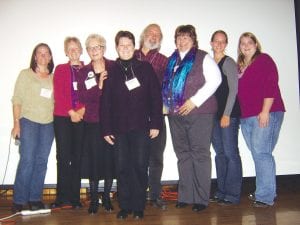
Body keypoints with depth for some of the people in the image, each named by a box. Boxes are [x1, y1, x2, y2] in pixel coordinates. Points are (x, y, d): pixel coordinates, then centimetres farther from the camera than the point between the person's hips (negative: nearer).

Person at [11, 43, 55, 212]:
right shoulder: (25, 74, 5)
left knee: (42, 162, 4)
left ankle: (35, 198, 14)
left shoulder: (54, 78, 11)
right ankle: (19, 200, 5)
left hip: (49, 124, 3)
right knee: (27, 161, -6)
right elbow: (17, 100, 2)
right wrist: (16, 123, -5)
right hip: (29, 122, -3)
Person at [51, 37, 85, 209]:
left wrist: (82, 110, -12)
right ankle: (63, 197, 4)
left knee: (77, 157, 2)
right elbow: (58, 94, 1)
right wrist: (71, 112, -9)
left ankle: (75, 197, 9)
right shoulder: (60, 69, 10)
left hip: (81, 117, 1)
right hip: (63, 117, 0)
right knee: (63, 156, -2)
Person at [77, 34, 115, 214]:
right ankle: (94, 199, 18)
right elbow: (83, 98, -8)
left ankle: (107, 197, 22)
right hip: (92, 123, 1)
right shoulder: (84, 72, 6)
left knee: (110, 159, 5)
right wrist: (99, 85, -18)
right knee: (94, 159, 3)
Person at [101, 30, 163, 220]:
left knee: (140, 167, 2)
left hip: (141, 127, -1)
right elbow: (105, 102, 7)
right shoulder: (111, 71, 7)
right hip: (119, 128, 2)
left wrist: (156, 124, -5)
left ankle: (139, 207, 16)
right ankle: (124, 206, 19)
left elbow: (156, 97, 1)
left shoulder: (145, 68, 3)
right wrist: (106, 129, 2)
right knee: (122, 168, 6)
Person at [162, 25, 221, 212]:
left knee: (200, 154, -1)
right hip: (176, 114, 6)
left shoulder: (203, 58, 1)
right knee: (183, 155, 9)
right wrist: (166, 105, 9)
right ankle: (185, 196, 19)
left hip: (199, 113, -5)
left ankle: (201, 198, 8)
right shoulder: (172, 60, 17)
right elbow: (166, 86, 23)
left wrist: (195, 100, -16)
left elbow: (215, 80, -10)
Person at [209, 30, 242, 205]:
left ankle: (233, 194, 3)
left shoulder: (229, 62, -4)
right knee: (220, 153, 10)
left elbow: (233, 90, -9)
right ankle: (221, 192, 18)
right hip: (213, 115, 7)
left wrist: (227, 114, -14)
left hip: (229, 114, -6)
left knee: (230, 153, -5)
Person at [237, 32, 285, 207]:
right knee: (259, 155, 10)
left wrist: (265, 111, -18)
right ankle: (267, 191, 20)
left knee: (261, 153, -10)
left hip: (265, 115, -7)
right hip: (246, 117, 7)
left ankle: (265, 196, -3)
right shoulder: (240, 65, 19)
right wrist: (240, 114, 13)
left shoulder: (264, 60, -1)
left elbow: (271, 86, -11)